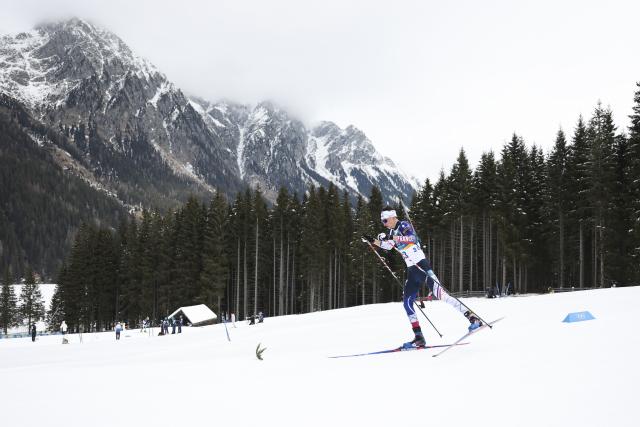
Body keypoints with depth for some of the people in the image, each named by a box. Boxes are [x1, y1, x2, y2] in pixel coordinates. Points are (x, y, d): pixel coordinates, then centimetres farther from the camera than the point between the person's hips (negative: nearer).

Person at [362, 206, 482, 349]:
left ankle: (472, 317, -13)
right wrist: (372, 241, 24)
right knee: (406, 302, 2)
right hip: (412, 270, 9)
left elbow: (412, 238, -27)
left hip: (421, 264, -9)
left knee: (439, 294, -17)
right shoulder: (393, 231, 17)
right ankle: (419, 337, 4)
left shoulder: (404, 225, -7)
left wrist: (393, 237, -32)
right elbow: (388, 246, 34)